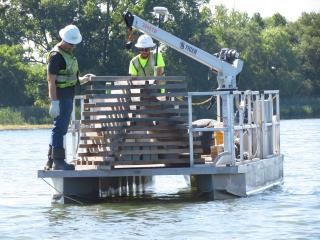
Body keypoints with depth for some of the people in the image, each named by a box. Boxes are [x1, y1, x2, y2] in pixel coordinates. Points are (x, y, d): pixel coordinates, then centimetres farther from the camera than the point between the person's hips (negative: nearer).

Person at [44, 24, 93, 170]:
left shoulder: (69, 54, 18)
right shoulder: (56, 55, -13)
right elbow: (51, 80, -19)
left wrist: (83, 79, 12)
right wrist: (54, 102, -25)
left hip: (68, 97, 10)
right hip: (61, 97, -10)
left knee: (60, 129, 13)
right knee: (60, 128, -9)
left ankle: (51, 161, 19)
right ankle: (58, 161, -8)